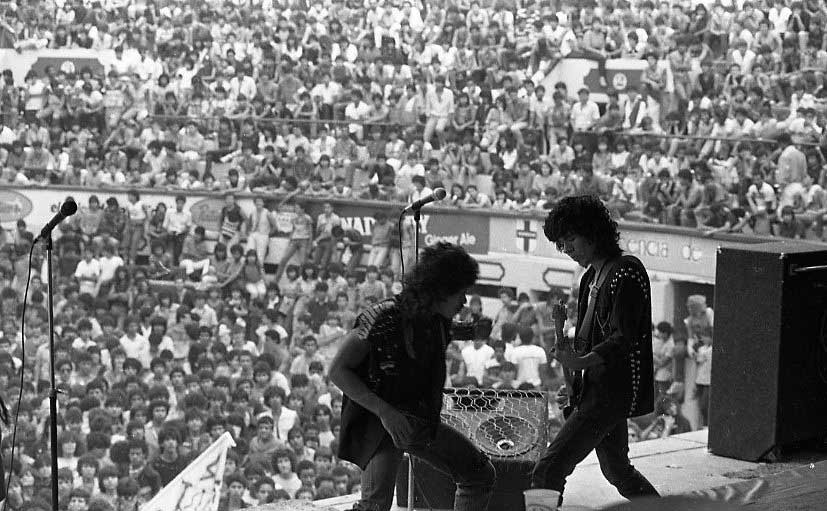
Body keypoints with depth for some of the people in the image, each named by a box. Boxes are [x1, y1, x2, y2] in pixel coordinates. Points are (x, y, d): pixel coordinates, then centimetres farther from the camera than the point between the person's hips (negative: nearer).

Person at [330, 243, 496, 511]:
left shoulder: (439, 322, 3)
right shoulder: (382, 318, -21)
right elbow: (337, 371, -19)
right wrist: (384, 411, -26)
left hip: (420, 420, 8)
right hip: (379, 421, -8)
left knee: (481, 475, 11)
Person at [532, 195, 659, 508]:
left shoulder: (627, 273, -14)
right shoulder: (592, 276, 15)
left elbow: (623, 339, -22)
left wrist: (581, 361, -36)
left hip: (612, 389, -10)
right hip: (595, 387, 10)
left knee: (549, 469, -16)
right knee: (617, 470, 23)